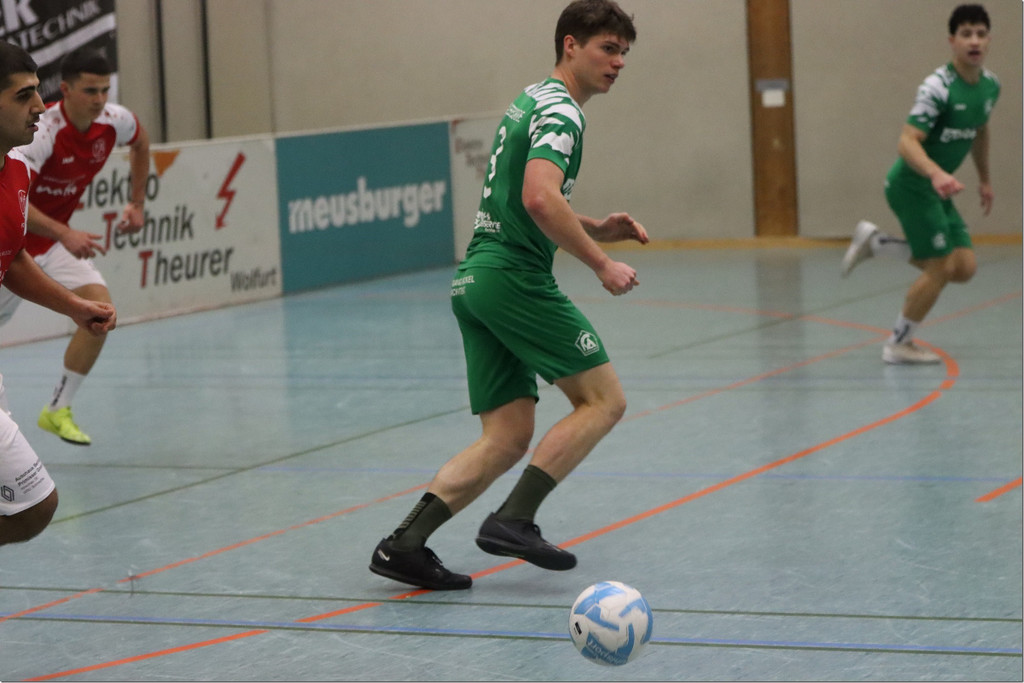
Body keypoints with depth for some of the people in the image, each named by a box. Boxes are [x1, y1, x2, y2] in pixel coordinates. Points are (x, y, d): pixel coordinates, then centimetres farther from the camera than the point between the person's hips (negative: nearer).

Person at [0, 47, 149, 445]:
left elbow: (140, 144, 16)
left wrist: (137, 203, 12)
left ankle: (58, 410, 2)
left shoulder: (116, 121, -11)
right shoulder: (43, 131, -31)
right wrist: (65, 234, -52)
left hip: (59, 238, 5)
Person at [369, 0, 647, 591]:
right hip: (515, 277, -10)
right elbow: (540, 199, -26)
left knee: (507, 439, 6)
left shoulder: (531, 102, 23)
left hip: (475, 278, 10)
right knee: (604, 399, -3)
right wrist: (602, 264, -19)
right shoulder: (560, 110, -9)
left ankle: (403, 544, -2)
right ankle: (514, 520, -10)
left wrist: (597, 229, 17)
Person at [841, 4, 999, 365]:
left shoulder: (990, 85, 4)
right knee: (941, 268, -10)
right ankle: (899, 345, 9)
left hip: (937, 190, 8)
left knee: (964, 268, 1)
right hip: (911, 184, -8)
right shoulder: (938, 87, -22)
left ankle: (875, 242, 15)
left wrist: (985, 179, 28)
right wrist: (936, 174, -44)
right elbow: (908, 142, -28)